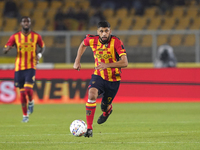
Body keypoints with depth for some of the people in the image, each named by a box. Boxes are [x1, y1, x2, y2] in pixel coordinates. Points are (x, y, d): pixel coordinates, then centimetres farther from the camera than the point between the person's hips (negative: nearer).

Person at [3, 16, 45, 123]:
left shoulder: (36, 36, 1)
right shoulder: (15, 37, 1)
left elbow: (42, 47, 18)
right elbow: (4, 50, 1)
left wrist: (39, 54, -4)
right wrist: (7, 49, -25)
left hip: (31, 67, -1)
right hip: (19, 68, 1)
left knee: (28, 89, -21)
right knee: (22, 92, 6)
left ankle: (31, 102, 13)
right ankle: (25, 116, 19)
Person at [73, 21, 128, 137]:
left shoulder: (116, 42, -23)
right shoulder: (93, 40, -12)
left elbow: (124, 63, -29)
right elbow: (83, 45, 14)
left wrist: (107, 65, -39)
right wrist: (77, 61, 8)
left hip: (113, 79, -2)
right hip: (98, 76, 2)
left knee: (105, 107, 8)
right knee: (92, 94, -28)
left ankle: (108, 110, 52)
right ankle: (89, 128, -22)